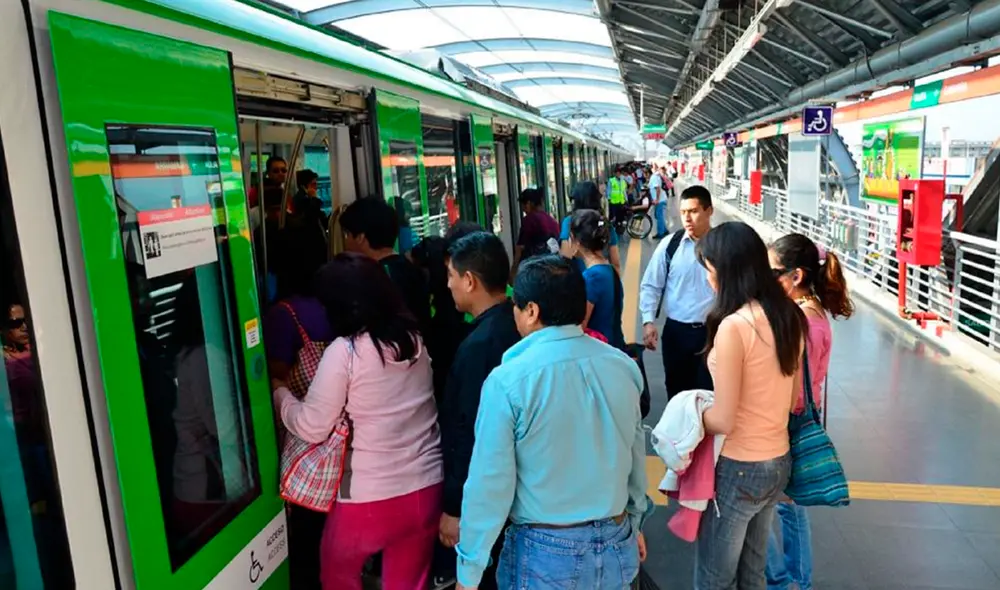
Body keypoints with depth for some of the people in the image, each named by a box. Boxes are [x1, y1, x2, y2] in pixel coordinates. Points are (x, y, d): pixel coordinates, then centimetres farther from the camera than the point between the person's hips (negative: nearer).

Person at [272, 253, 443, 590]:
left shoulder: (344, 351, -16)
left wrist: (278, 391, 6)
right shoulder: (414, 339, 2)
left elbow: (311, 427, -12)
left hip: (369, 497, -5)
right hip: (426, 489, 5)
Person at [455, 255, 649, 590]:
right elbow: (636, 456, 6)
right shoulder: (623, 366, -5)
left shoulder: (508, 381, -20)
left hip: (546, 552, -4)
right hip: (616, 546, 4)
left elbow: (490, 484, -16)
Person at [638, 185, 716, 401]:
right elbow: (651, 285, 2)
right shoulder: (669, 245, -3)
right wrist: (649, 321, -8)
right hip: (676, 330, 1)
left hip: (713, 331, -1)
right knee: (676, 389, 14)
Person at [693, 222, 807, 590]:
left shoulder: (734, 326, -24)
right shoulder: (790, 317, 1)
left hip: (738, 469, -8)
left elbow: (723, 421, -21)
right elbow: (792, 400, 10)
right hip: (778, 462, 8)